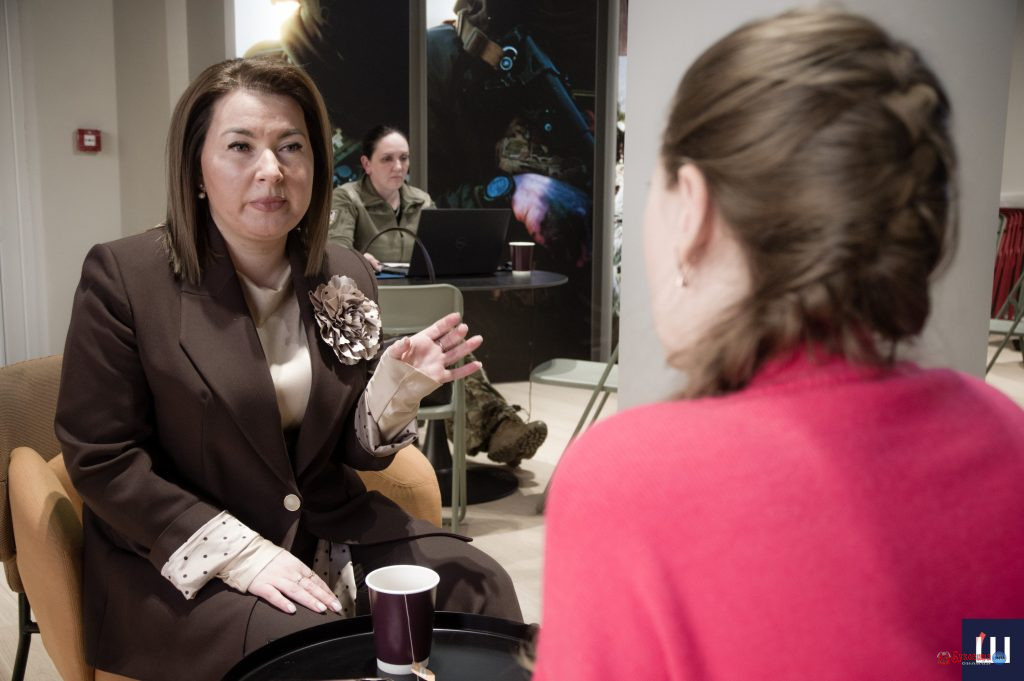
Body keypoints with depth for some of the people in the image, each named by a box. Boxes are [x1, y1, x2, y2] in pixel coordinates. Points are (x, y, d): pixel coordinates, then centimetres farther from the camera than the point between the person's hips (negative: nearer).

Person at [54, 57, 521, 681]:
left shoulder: (347, 277, 2)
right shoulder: (123, 277, -10)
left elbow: (353, 452, 7)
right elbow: (102, 460, -10)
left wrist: (399, 388, -15)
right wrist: (240, 554, -19)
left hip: (330, 531, 4)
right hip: (175, 565, -4)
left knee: (478, 585, -14)